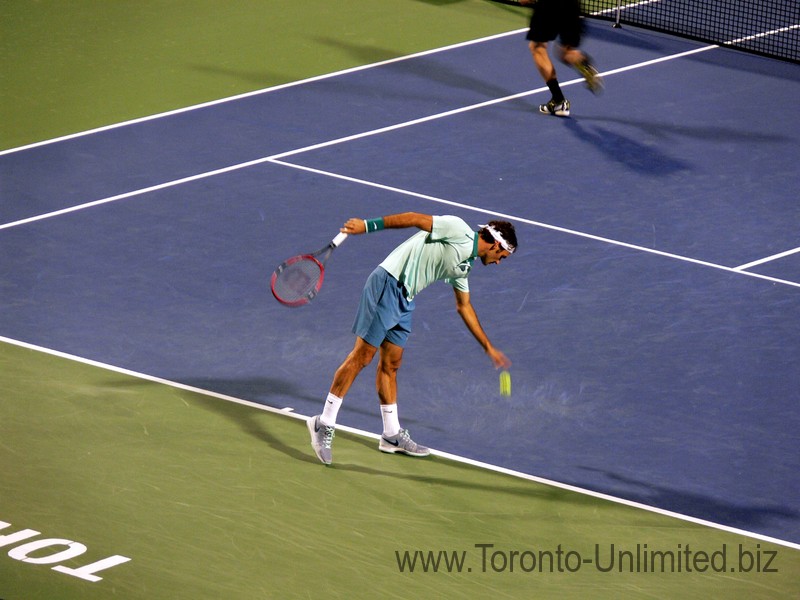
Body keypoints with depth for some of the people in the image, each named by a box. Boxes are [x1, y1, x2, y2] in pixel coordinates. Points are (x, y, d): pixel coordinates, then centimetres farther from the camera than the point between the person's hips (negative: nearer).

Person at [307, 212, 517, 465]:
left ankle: (392, 435, 19)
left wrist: (489, 347, 32)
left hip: (404, 300, 9)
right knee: (362, 356, -9)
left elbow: (464, 307, 30)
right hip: (387, 285, -9)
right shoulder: (457, 229, -8)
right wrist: (368, 225, -21)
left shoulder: (464, 264, 19)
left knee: (391, 364, 13)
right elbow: (415, 218, -14)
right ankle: (324, 424, -6)